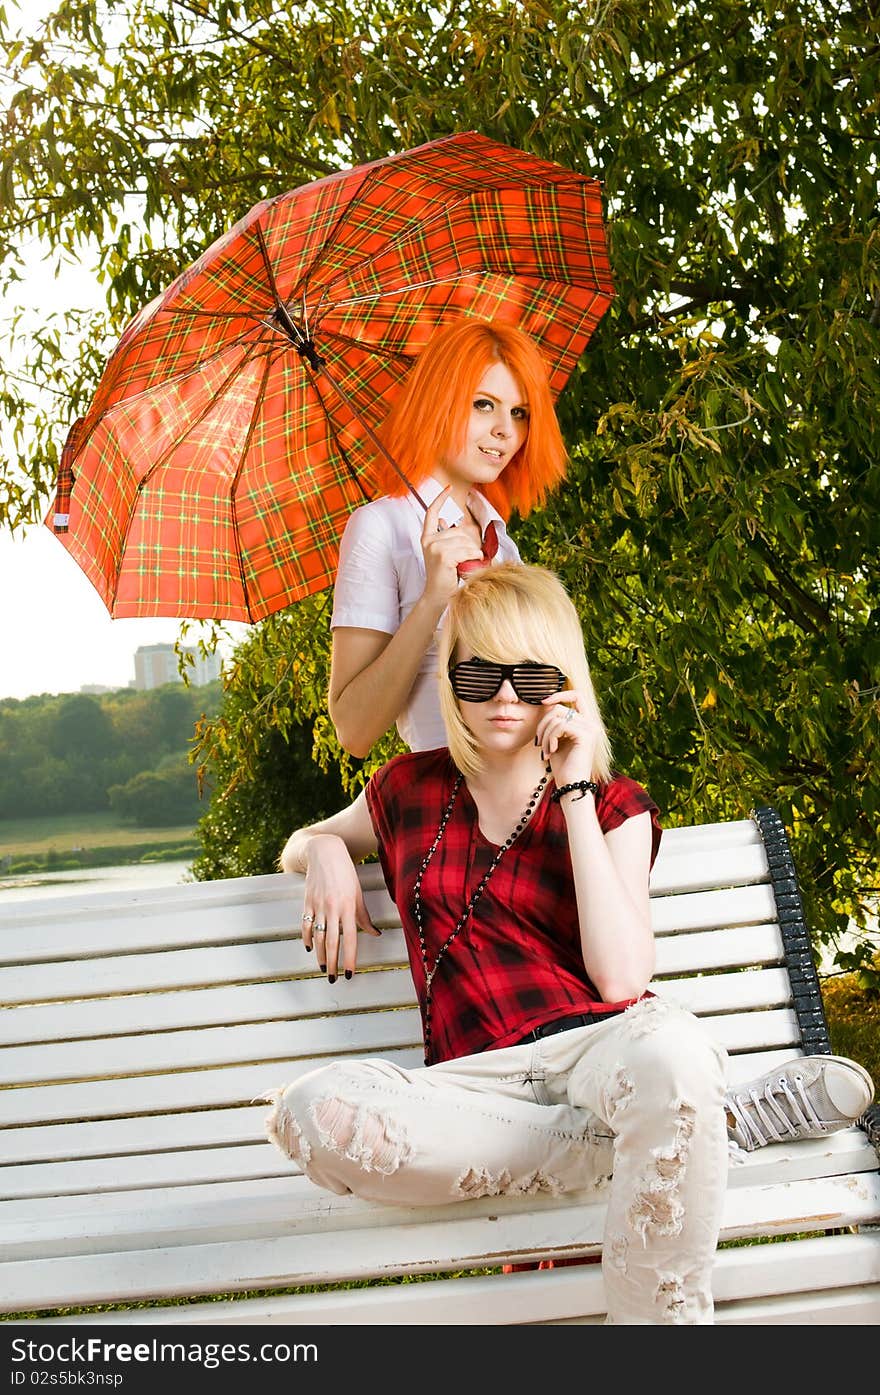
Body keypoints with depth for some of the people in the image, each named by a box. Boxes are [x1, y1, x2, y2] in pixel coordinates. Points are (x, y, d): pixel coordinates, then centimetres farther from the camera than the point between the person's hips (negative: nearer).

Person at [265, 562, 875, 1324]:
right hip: (479, 1077, 3)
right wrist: (325, 851, 11)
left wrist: (574, 793, -5)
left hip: (602, 1039, -3)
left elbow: (619, 978, -7)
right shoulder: (410, 789, 17)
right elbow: (300, 844, 37)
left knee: (672, 1052, -42)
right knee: (311, 1111, -33)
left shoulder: (613, 805, 11)